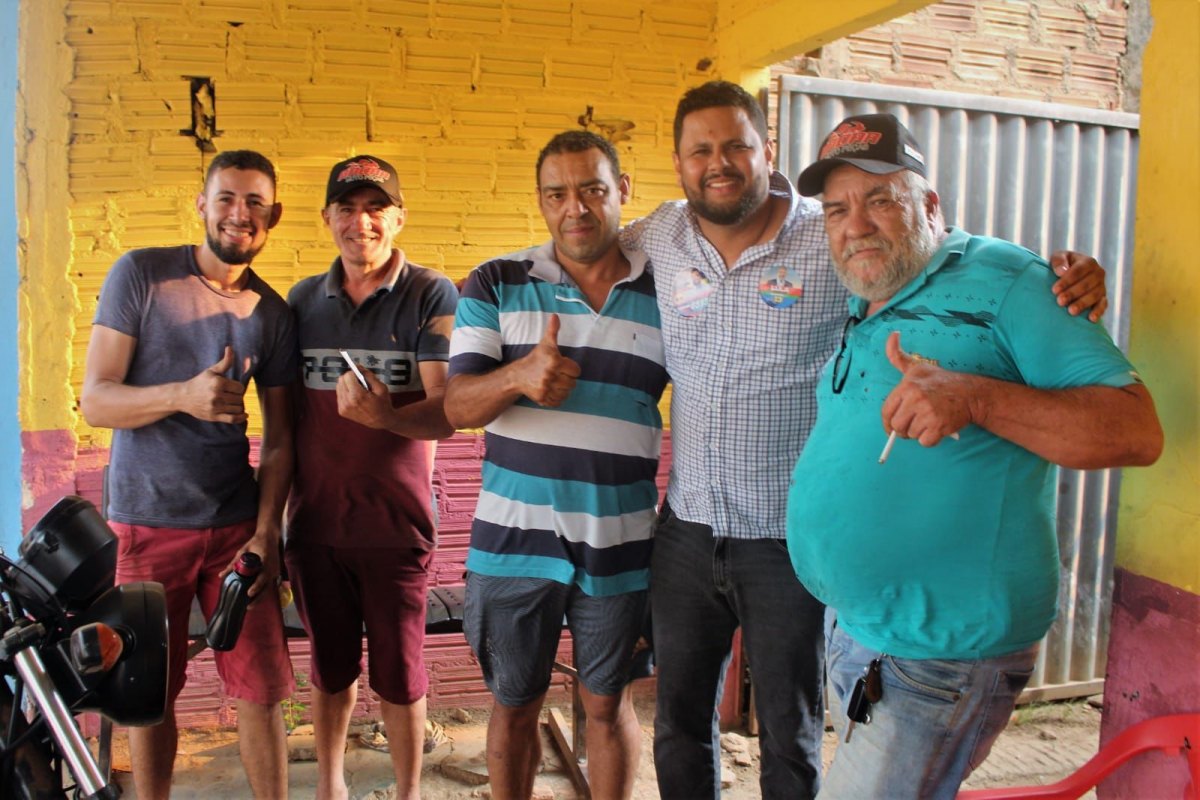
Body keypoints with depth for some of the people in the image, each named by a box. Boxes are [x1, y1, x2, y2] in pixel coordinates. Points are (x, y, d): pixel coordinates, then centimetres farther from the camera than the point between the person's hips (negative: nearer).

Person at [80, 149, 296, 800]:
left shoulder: (273, 314, 5)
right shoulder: (141, 274, -3)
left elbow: (278, 436, 7)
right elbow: (95, 400, -7)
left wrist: (267, 532, -4)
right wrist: (184, 395, -26)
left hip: (236, 525, 2)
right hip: (146, 525, -1)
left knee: (261, 690, 3)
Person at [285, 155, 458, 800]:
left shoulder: (431, 295, -6)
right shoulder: (301, 300, 7)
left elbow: (447, 412, -14)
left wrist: (384, 415, -33)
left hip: (396, 522, -3)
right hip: (314, 521, 3)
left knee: (398, 671, 8)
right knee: (330, 665, 18)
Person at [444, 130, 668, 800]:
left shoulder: (667, 295, 2)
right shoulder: (496, 286, 1)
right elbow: (458, 405, -5)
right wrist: (519, 375, -25)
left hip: (619, 544, 0)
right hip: (515, 539, 0)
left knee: (608, 702, 15)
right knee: (514, 704, 15)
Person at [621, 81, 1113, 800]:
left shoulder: (836, 242, -11)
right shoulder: (661, 237, 1)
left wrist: (1063, 276, -24)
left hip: (790, 543, -3)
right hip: (687, 532, 4)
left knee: (790, 737, 14)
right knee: (680, 721, 20)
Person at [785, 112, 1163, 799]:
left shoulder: (1002, 279, -11)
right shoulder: (857, 317, 13)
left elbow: (1137, 431, -18)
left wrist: (977, 397, -30)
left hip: (943, 650, -8)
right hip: (851, 631, 8)